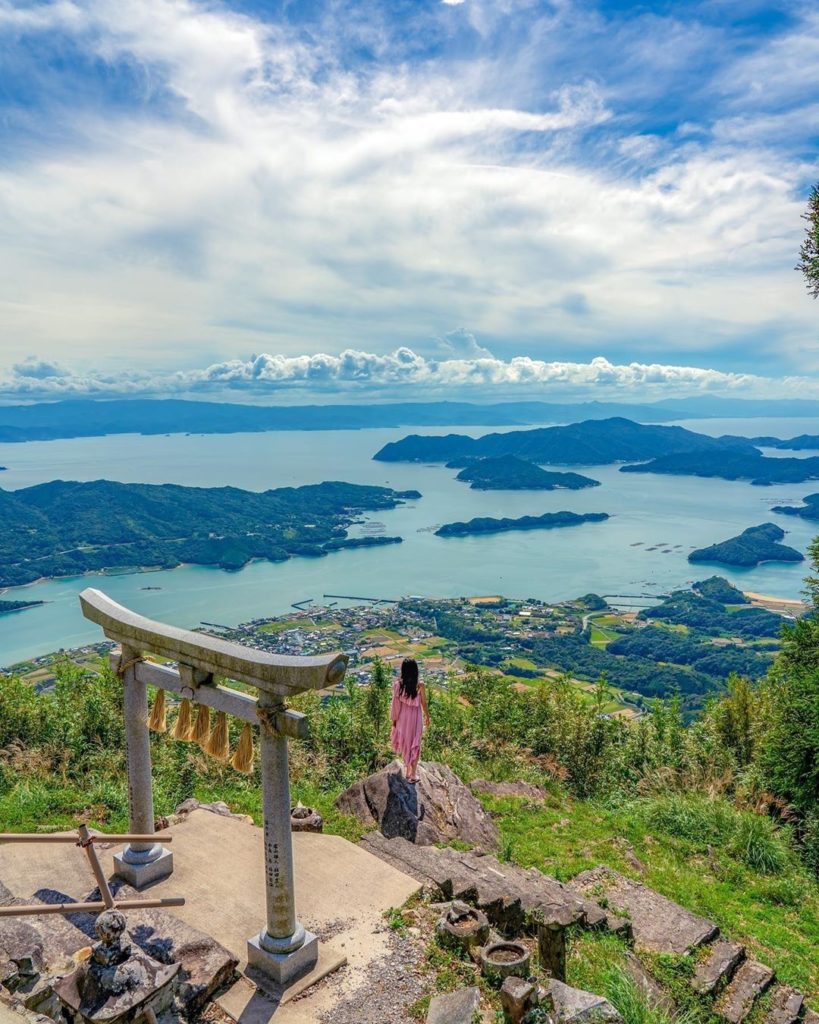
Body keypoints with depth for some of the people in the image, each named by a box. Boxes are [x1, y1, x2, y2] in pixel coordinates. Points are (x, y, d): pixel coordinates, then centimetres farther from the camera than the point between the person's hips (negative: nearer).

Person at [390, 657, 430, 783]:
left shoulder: (398, 684, -15)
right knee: (414, 744, 12)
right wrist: (427, 716, 10)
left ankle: (407, 770, 34)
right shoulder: (419, 685, -19)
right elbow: (424, 703, -8)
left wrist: (393, 719, 6)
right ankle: (413, 775, 19)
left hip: (402, 717, 2)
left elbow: (395, 704, -7)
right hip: (415, 717, -2)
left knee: (404, 742, 21)